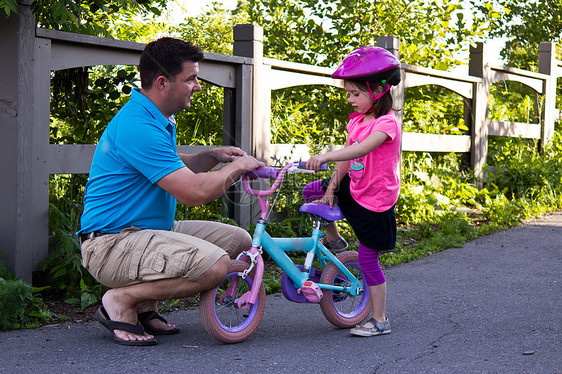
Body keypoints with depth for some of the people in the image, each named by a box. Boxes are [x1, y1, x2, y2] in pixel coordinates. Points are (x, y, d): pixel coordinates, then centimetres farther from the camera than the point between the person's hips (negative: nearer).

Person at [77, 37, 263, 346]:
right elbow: (194, 192, -26)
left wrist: (212, 157, 10)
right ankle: (121, 300, -10)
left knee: (238, 240, 9)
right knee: (214, 264, -29)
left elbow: (174, 170, 29)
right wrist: (237, 167, -9)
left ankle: (145, 306, 11)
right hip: (112, 242, -11)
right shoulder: (137, 126, -22)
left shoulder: (157, 119, 13)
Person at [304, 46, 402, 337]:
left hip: (375, 203, -8)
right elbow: (346, 159, 8)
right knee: (312, 192, 13)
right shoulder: (356, 120, 4)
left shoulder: (387, 122, -23)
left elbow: (362, 149, -41)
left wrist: (325, 156, -52)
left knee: (368, 259, -3)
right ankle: (333, 239, 31)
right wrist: (331, 190, 4)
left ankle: (380, 320, 10)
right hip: (354, 190, 8)